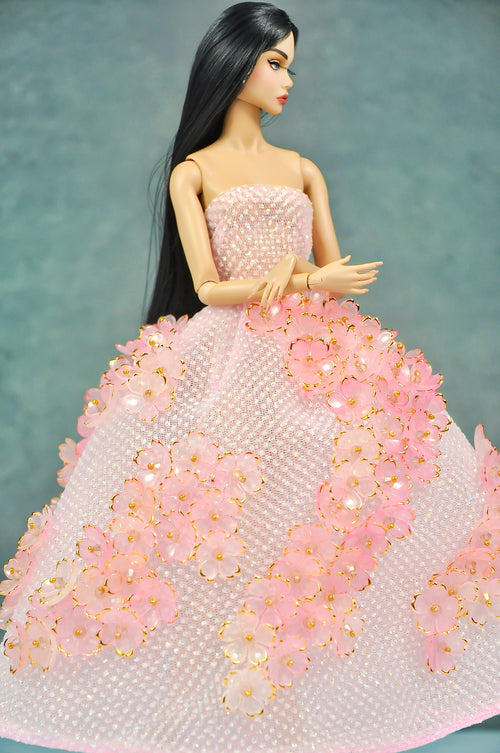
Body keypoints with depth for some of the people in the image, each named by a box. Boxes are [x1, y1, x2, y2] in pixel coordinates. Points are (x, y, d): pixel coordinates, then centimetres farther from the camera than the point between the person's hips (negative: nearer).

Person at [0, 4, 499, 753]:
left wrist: (294, 265, -10)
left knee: (303, 524, -7)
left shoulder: (303, 170, 19)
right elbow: (208, 287, -3)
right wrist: (313, 282, -10)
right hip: (225, 364, -3)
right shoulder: (192, 171, 8)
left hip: (312, 361, 4)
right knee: (211, 530, -11)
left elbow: (334, 271, 13)